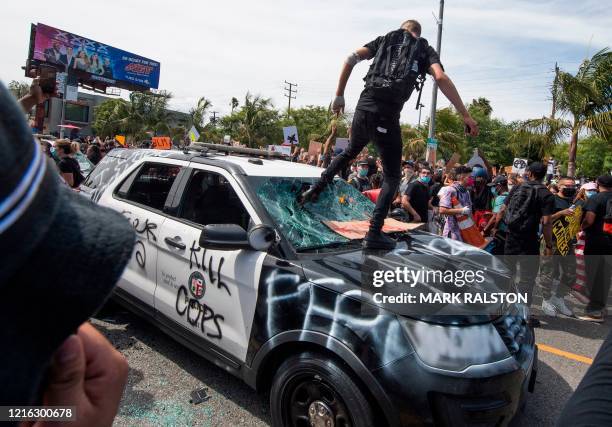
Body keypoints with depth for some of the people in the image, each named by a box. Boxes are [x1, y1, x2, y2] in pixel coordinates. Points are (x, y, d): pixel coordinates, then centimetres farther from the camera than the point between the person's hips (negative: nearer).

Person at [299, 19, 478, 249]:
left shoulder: (385, 39, 22)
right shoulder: (425, 49, 14)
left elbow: (351, 58, 8)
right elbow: (441, 78, -5)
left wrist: (339, 96, 12)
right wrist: (465, 115, -6)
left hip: (363, 107, 4)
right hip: (387, 114, -4)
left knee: (351, 151, 33)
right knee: (392, 175, 8)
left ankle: (315, 190, 29)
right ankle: (374, 233, -1)